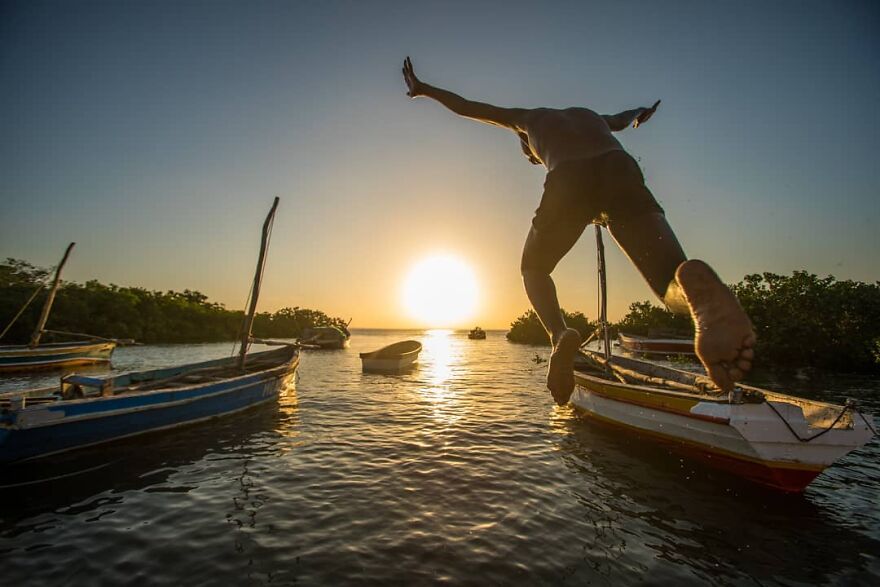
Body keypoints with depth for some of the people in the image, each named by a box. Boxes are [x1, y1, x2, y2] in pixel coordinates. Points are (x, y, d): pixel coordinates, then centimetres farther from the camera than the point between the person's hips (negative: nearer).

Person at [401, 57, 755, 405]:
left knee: (533, 269, 21)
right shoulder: (589, 114, 45)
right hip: (622, 169, 3)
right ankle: (694, 283, -38)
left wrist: (423, 89, 60)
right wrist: (640, 114, 91)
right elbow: (623, 119, 68)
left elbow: (465, 107, 45)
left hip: (569, 181, -2)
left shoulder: (530, 118, 37)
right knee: (675, 291, 1)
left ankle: (559, 334, -10)